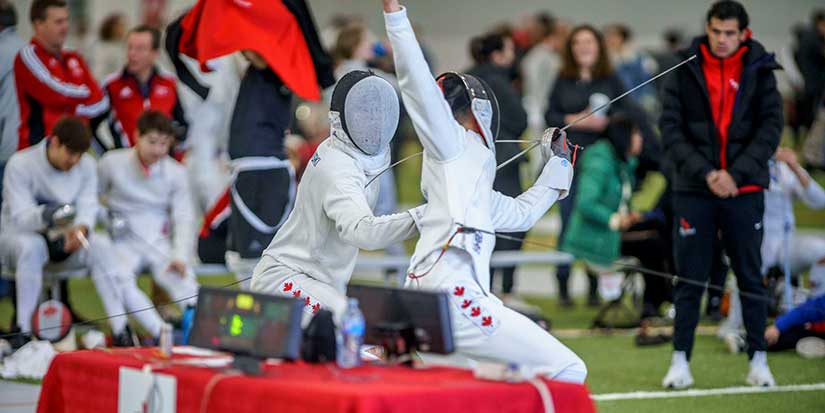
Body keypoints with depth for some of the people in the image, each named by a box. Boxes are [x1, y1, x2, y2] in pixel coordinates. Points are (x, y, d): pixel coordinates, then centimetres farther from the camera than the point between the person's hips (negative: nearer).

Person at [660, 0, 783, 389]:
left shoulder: (759, 71, 3)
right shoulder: (684, 71, 2)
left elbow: (770, 129, -3)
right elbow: (671, 130, -2)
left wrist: (736, 173, -14)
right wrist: (704, 173, -13)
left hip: (745, 191, 0)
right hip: (693, 191, 0)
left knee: (751, 278, 6)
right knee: (689, 279, 2)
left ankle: (758, 360, 13)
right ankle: (680, 360, 8)